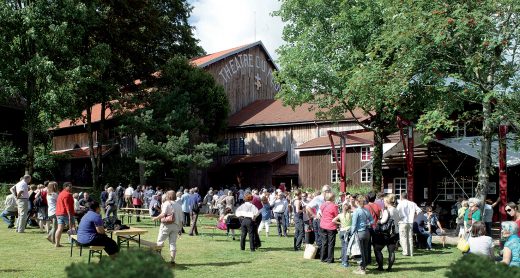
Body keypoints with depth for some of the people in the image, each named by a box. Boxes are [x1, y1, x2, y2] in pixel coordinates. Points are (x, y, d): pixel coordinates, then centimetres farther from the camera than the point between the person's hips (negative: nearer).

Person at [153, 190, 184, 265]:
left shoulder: (166, 203, -4)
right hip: (176, 225, 5)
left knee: (160, 241, 7)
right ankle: (172, 260, 5)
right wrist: (180, 228, 15)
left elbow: (163, 214, -17)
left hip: (167, 225, -5)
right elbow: (181, 217, 9)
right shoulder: (179, 205, 10)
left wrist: (156, 218, -3)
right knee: (173, 243, 7)